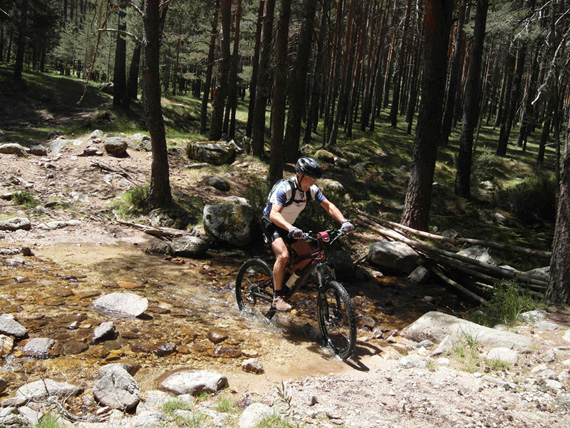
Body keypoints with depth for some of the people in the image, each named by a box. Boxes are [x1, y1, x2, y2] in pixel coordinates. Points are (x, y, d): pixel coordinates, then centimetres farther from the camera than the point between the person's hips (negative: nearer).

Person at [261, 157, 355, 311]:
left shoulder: (312, 189, -14)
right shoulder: (284, 188, -32)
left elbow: (328, 205, -14)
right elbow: (274, 214, -44)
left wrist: (344, 221, -31)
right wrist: (291, 229, -61)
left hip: (290, 225, 7)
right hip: (272, 224, -7)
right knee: (283, 255, -28)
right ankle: (277, 297, -17)